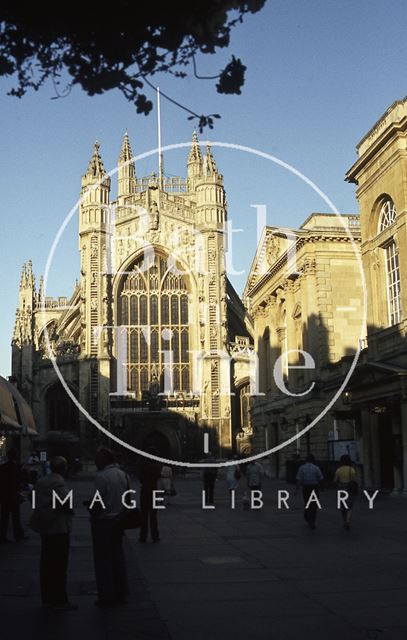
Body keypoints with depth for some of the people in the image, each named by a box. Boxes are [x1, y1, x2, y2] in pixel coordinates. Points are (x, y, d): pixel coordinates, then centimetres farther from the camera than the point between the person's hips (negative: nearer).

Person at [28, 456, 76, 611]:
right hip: (58, 528, -9)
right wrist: (71, 510, -8)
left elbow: (35, 500, 14)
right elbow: (66, 502, -27)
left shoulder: (41, 481, 10)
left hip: (45, 527, 9)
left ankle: (47, 599, 23)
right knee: (59, 566, -2)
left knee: (46, 563, 15)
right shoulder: (58, 483, -18)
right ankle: (59, 601, 3)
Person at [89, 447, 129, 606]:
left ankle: (107, 596, 7)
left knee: (103, 560, 3)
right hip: (118, 521, 7)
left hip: (103, 522, -7)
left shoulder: (101, 476, -17)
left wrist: (92, 512, -3)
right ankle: (121, 593, 24)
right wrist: (120, 512, 14)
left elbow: (98, 502, -20)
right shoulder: (122, 474, 4)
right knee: (117, 557, 16)